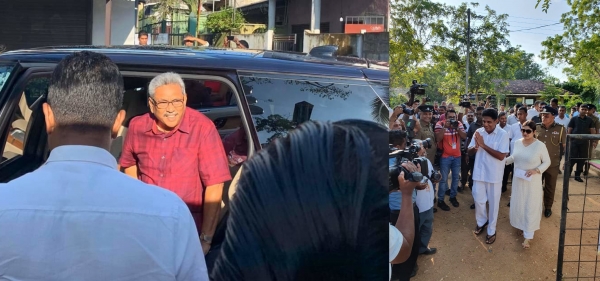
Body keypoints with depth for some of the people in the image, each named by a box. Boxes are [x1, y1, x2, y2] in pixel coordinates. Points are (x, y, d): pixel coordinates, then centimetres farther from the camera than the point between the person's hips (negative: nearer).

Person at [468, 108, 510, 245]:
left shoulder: (503, 134, -13)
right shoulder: (478, 132, -1)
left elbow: (501, 156, -20)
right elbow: (470, 151, 3)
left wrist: (483, 145, -24)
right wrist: (476, 147, -20)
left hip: (494, 175, -3)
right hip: (479, 173, 3)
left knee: (493, 203, 9)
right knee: (478, 200, 13)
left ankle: (491, 230, 24)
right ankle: (481, 222, 39)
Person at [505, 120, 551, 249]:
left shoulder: (540, 145, -16)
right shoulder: (517, 143, -2)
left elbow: (547, 162, -8)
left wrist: (536, 170, -22)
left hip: (532, 182, -4)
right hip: (518, 180, 5)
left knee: (530, 207, 2)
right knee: (518, 205, 14)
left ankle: (527, 236, 9)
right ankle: (521, 226, 38)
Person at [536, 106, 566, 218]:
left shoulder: (561, 129, -8)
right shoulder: (536, 127, -2)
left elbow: (564, 146, 0)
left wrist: (562, 160, 0)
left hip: (553, 164, -2)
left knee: (550, 188, 12)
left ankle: (548, 207, 29)